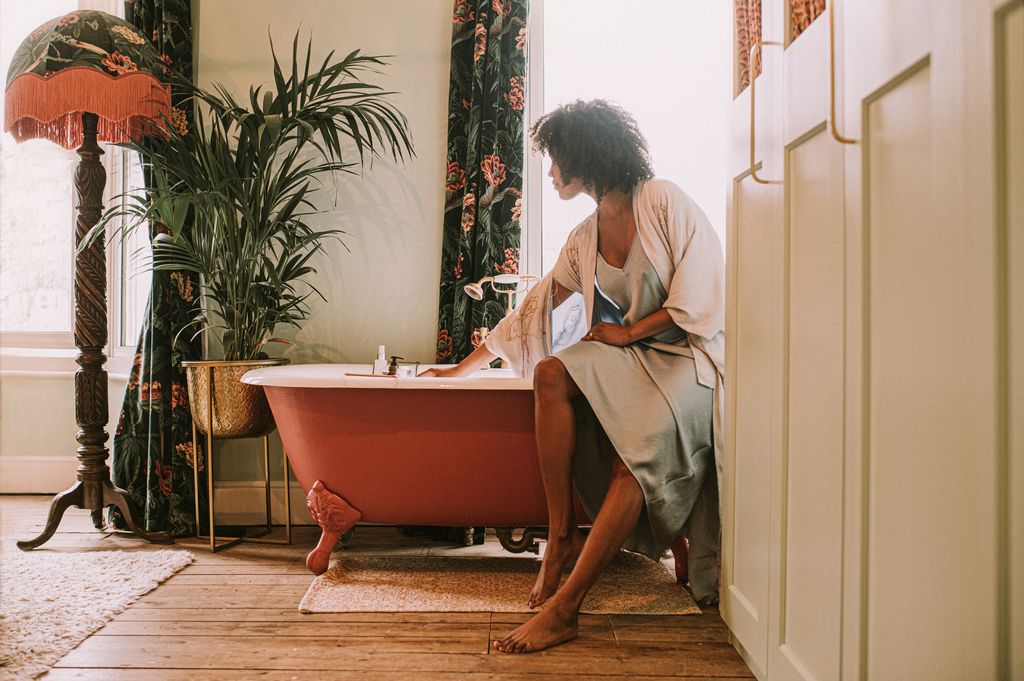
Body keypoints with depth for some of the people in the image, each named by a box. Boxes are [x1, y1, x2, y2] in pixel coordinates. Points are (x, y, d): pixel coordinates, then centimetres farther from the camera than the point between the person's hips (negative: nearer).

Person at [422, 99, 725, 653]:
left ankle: (563, 607, -32)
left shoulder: (665, 202, -5)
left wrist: (628, 332, -8)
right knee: (550, 373, -24)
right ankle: (561, 536, -21)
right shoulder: (584, 240, 14)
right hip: (630, 359, 6)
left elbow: (701, 296, -10)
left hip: (689, 356, -5)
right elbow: (531, 311, 18)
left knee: (639, 456, -31)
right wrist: (461, 368, 20)